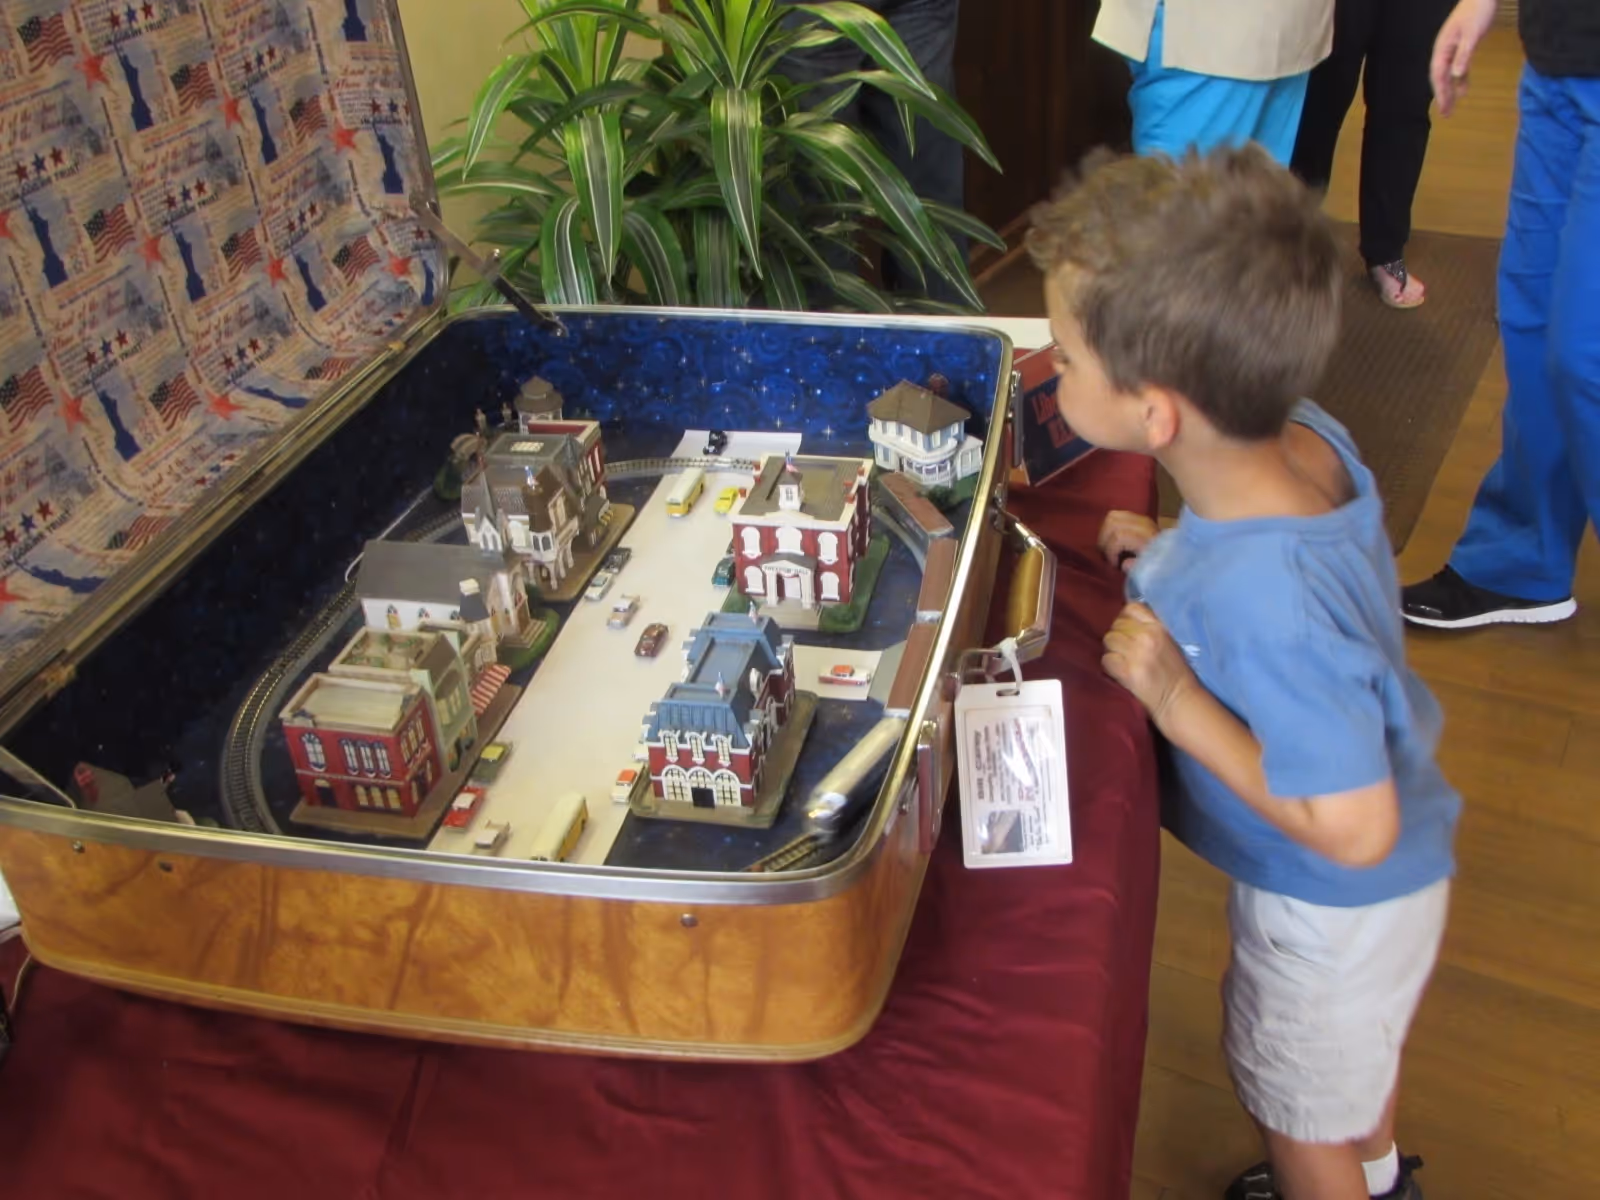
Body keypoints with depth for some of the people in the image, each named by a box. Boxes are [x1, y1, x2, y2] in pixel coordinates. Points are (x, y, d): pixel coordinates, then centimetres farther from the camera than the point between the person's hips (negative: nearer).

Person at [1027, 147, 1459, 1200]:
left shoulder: (1261, 601, -45)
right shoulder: (1310, 438, -19)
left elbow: (1351, 828, -35)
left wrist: (1179, 701, -31)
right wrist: (1179, 557, -9)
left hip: (1335, 907, -8)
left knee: (1301, 1114, 23)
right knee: (1361, 1056, 37)